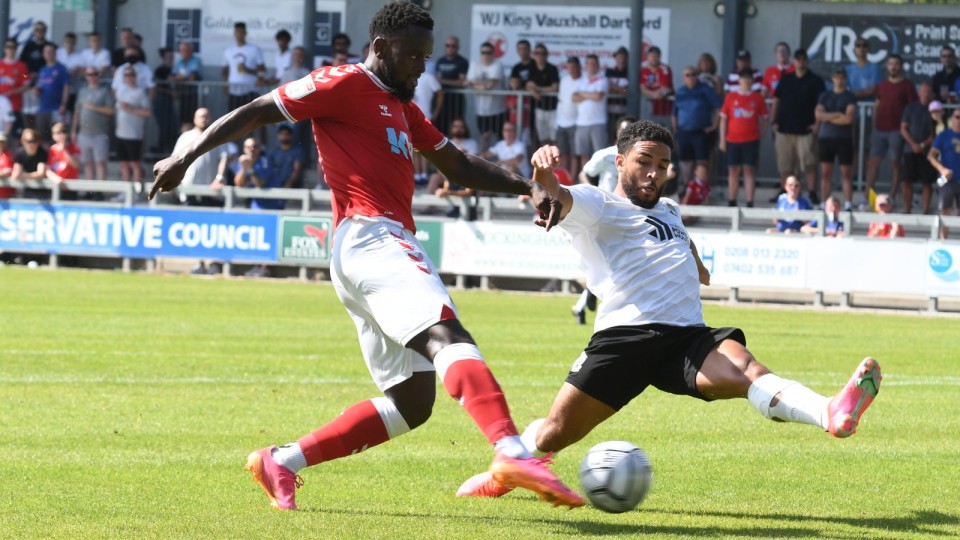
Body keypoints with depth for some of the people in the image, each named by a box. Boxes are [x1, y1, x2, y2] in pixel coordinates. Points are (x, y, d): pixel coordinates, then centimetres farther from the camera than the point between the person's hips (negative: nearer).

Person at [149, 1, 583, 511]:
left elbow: (459, 167, 31)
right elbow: (255, 112, 1)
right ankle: (512, 455, -52)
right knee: (448, 334, -30)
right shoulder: (345, 84, 1)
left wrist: (526, 188, 17)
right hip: (369, 237, -10)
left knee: (411, 402, 7)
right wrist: (186, 156, -5)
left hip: (387, 248, 10)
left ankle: (279, 463, 11)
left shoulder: (402, 107, 28)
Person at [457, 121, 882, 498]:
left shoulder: (670, 211, 30)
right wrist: (543, 176, -37)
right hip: (625, 336, -4)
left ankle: (833, 415, -57)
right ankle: (504, 472, 30)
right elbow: (559, 199, -17)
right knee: (554, 435, -5)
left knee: (744, 370, -28)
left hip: (688, 339, 4)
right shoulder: (597, 205, 6)